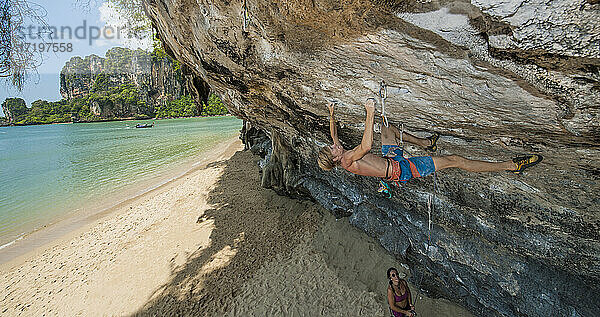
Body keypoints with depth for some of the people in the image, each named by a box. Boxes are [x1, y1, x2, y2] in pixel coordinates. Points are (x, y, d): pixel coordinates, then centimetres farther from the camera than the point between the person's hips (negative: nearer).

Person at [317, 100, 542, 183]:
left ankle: (425, 142, 40)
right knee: (453, 160, -11)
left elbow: (333, 134, 15)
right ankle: (511, 166, 1)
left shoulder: (342, 157, -1)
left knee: (387, 128, 26)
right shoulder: (348, 161, -28)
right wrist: (370, 114, -45)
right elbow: (366, 146, -45)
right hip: (401, 170, -10)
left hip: (391, 160, 10)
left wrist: (331, 114, 7)